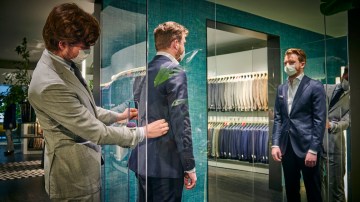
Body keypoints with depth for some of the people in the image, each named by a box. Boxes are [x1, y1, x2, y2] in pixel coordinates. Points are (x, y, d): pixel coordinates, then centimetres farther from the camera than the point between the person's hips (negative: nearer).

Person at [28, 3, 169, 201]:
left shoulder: (63, 64, -1)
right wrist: (143, 132, -16)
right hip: (75, 173, -9)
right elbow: (95, 131, -26)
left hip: (84, 162, 9)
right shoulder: (50, 85, -31)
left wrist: (117, 115, 8)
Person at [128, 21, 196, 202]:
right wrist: (190, 166, -13)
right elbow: (180, 123, -19)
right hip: (165, 164, -8)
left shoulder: (145, 70, 10)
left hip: (141, 160, 8)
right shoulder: (175, 72, -14)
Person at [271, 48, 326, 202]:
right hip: (286, 147, 5)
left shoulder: (315, 87, -5)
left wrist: (313, 150, -15)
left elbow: (320, 120, -10)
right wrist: (275, 144, 0)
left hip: (306, 147, -4)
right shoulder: (281, 88, 11)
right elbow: (278, 118, 10)